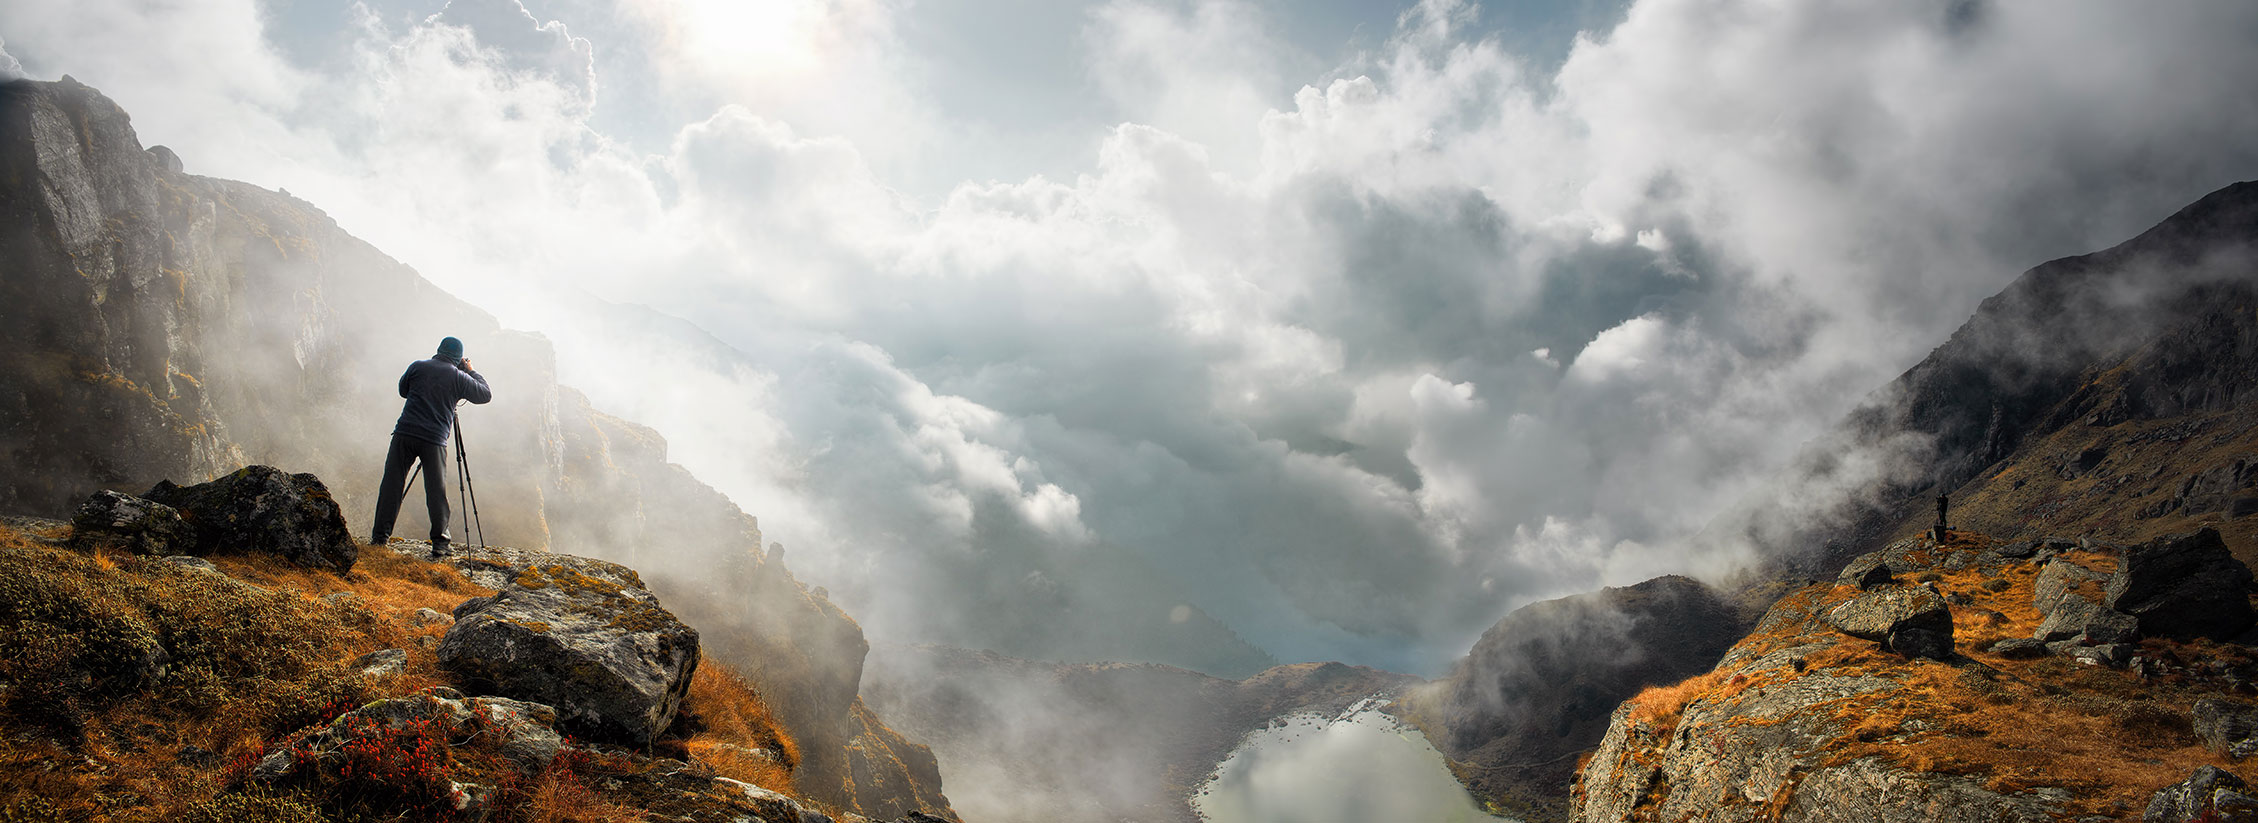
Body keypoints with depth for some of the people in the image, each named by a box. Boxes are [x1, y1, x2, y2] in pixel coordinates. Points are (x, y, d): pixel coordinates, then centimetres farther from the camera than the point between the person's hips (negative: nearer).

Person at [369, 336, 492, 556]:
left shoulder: (417, 367, 9)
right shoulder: (459, 377, 3)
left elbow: (403, 390, 24)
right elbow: (486, 395, 13)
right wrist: (471, 371, 22)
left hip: (404, 434, 2)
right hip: (434, 440, -2)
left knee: (392, 484, 5)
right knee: (436, 491, 3)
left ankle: (380, 536, 7)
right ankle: (440, 542, 4)